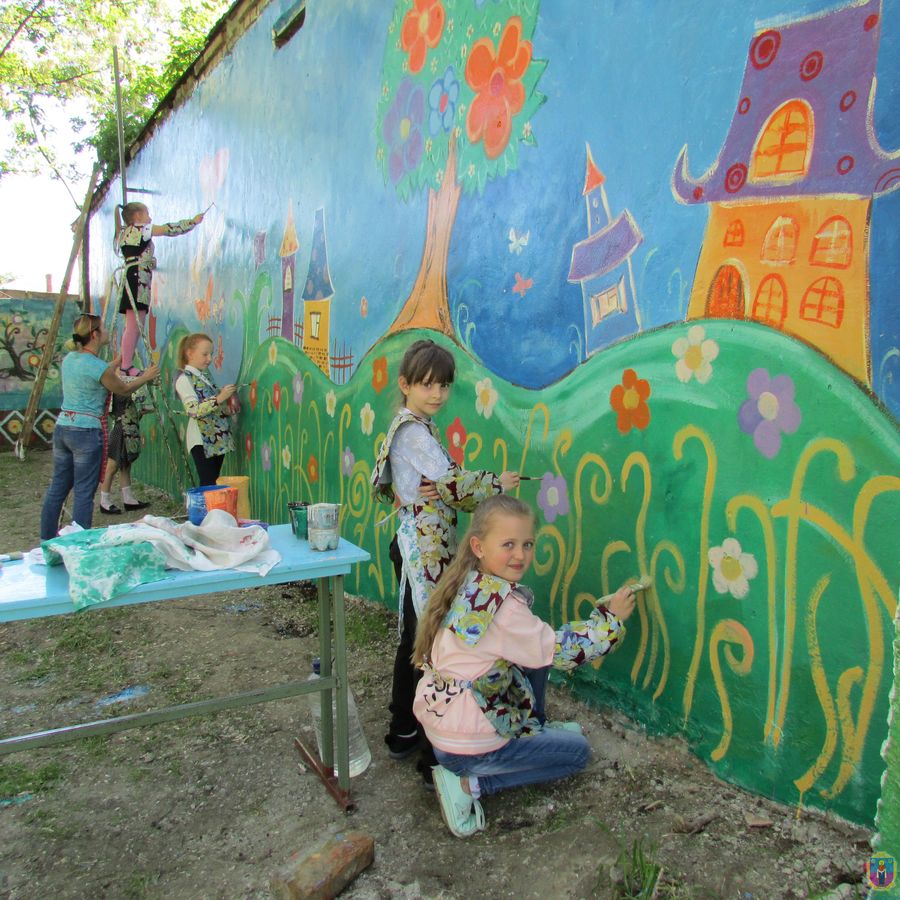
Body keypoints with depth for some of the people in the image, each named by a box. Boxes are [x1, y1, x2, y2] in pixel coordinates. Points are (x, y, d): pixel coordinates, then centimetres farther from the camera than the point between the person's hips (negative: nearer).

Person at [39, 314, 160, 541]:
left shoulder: (69, 358, 8)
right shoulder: (97, 366, -15)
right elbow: (123, 390, 0)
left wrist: (118, 361, 29)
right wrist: (145, 377, 16)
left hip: (62, 427, 8)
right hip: (86, 432, -8)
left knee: (57, 488, 15)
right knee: (84, 493, -1)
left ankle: (46, 540, 23)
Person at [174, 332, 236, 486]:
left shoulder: (206, 375, 14)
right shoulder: (184, 379, -9)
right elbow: (194, 411, -20)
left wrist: (227, 398, 6)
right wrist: (219, 398, -24)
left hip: (218, 438, 8)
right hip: (202, 440, -8)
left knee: (214, 483, 10)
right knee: (208, 484, -8)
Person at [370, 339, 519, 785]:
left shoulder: (416, 426, 14)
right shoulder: (413, 431, -15)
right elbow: (453, 482, -20)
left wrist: (433, 490, -11)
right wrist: (496, 483, -7)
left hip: (421, 543, 10)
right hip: (426, 547, -10)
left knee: (414, 639, 18)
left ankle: (404, 732, 32)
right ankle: (434, 756, 4)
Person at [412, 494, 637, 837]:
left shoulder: (467, 584, -1)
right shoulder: (501, 605, -27)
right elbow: (560, 651, -16)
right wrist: (610, 617, -5)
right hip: (465, 747, -8)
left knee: (534, 659, 10)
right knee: (578, 750, 11)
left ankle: (535, 728, 26)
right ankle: (470, 784, 0)